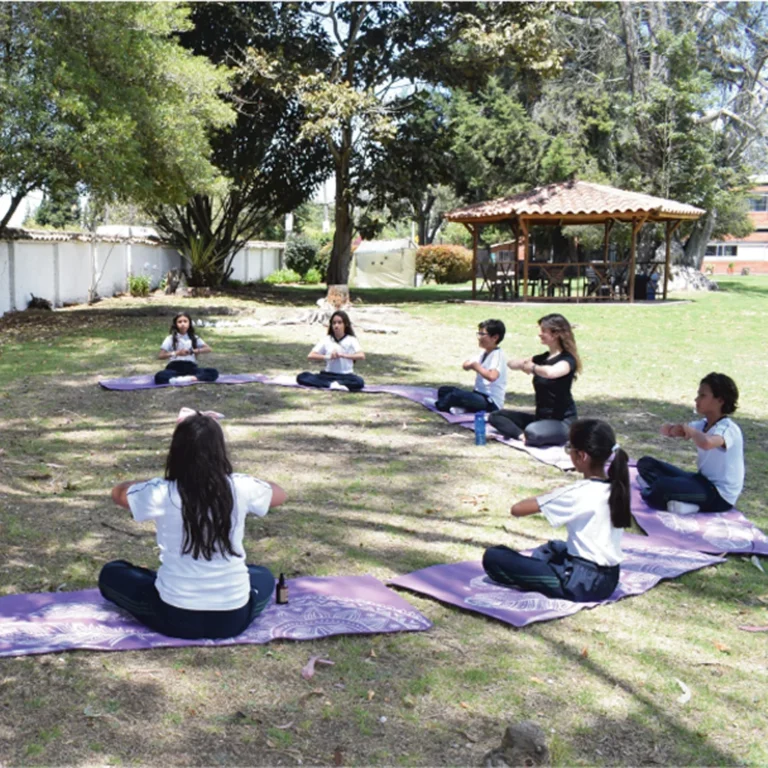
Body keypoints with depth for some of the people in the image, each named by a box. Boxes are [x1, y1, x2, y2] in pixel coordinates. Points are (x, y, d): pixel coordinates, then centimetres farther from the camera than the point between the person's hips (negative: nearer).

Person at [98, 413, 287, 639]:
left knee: (111, 573, 21)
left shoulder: (161, 493, -14)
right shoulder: (239, 488, -11)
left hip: (175, 618, 0)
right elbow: (279, 495, 12)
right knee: (263, 576, 34)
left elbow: (118, 493, 9)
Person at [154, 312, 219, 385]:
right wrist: (176, 353, -15)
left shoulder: (194, 337, 13)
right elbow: (160, 356, 0)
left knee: (213, 372, -24)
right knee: (159, 376, -36)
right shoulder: (171, 338, 8)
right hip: (175, 368, -2)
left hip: (191, 368, 2)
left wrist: (193, 351, -15)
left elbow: (208, 349, 1)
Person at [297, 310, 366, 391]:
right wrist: (328, 357, -17)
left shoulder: (351, 340, 1)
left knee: (359, 382, -36)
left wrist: (343, 355, -21)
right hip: (328, 375, 3)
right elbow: (310, 356, -3)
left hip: (345, 376, -2)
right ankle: (332, 385, -33)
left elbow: (362, 356, -16)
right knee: (301, 377, -21)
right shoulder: (326, 340, 6)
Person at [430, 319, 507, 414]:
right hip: (479, 394, 10)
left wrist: (476, 366, -16)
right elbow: (465, 365, 17)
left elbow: (491, 376, -33)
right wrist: (470, 364, -8)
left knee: (456, 395, -30)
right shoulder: (484, 353, 14)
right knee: (443, 390, 6)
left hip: (491, 403, -10)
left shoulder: (498, 355, -15)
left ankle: (438, 405, -2)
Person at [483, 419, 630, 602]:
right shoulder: (615, 488, 1)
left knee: (493, 556, -10)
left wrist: (549, 496, -2)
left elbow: (517, 509, -18)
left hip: (583, 583, -8)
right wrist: (557, 497, 8)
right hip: (609, 579, 8)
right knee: (551, 548, 38)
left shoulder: (577, 494, -20)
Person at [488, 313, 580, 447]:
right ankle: (523, 436, -22)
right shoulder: (542, 358, 11)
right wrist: (523, 365, -10)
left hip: (563, 421, -9)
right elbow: (511, 364, 13)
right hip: (541, 417, 9)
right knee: (495, 417, 0)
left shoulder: (567, 360, -14)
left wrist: (532, 367, -18)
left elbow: (550, 372, -37)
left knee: (532, 433, -40)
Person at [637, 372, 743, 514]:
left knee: (661, 486, -32)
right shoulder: (703, 424, 6)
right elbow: (665, 430, 10)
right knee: (646, 464, 5)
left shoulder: (728, 429, -21)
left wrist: (689, 429, -23)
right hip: (703, 481, 9)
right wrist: (674, 429, -16)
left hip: (720, 495, -9)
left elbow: (706, 443, -45)